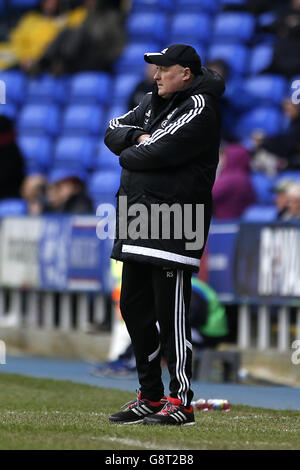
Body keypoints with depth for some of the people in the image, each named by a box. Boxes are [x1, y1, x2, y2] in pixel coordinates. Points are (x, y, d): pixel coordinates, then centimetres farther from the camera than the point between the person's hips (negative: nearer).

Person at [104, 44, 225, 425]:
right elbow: (114, 132, 14)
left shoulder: (199, 108, -10)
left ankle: (181, 402, -6)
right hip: (139, 226, 10)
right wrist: (139, 138, -6)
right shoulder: (153, 102, 18)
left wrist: (128, 155, 0)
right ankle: (150, 398, 22)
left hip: (173, 226, -10)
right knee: (134, 308, 13)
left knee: (171, 315, -9)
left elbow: (158, 153, -19)